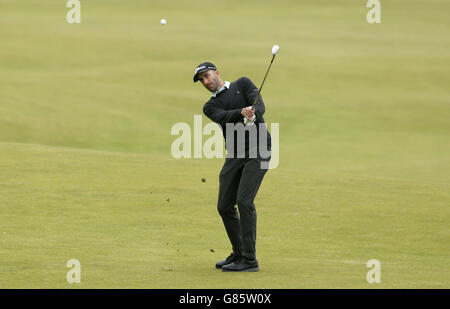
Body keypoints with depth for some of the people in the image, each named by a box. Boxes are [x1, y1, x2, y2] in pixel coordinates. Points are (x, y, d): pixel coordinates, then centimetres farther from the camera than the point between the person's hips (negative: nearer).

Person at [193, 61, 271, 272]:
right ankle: (239, 254, 25)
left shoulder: (242, 84, 8)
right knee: (225, 206, 5)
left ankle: (249, 260, -15)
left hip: (259, 150, -5)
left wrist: (253, 114, -34)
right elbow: (224, 118, -11)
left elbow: (259, 106, -10)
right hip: (235, 156, 5)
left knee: (244, 201, -17)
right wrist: (242, 113, -32)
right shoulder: (210, 107, 13)